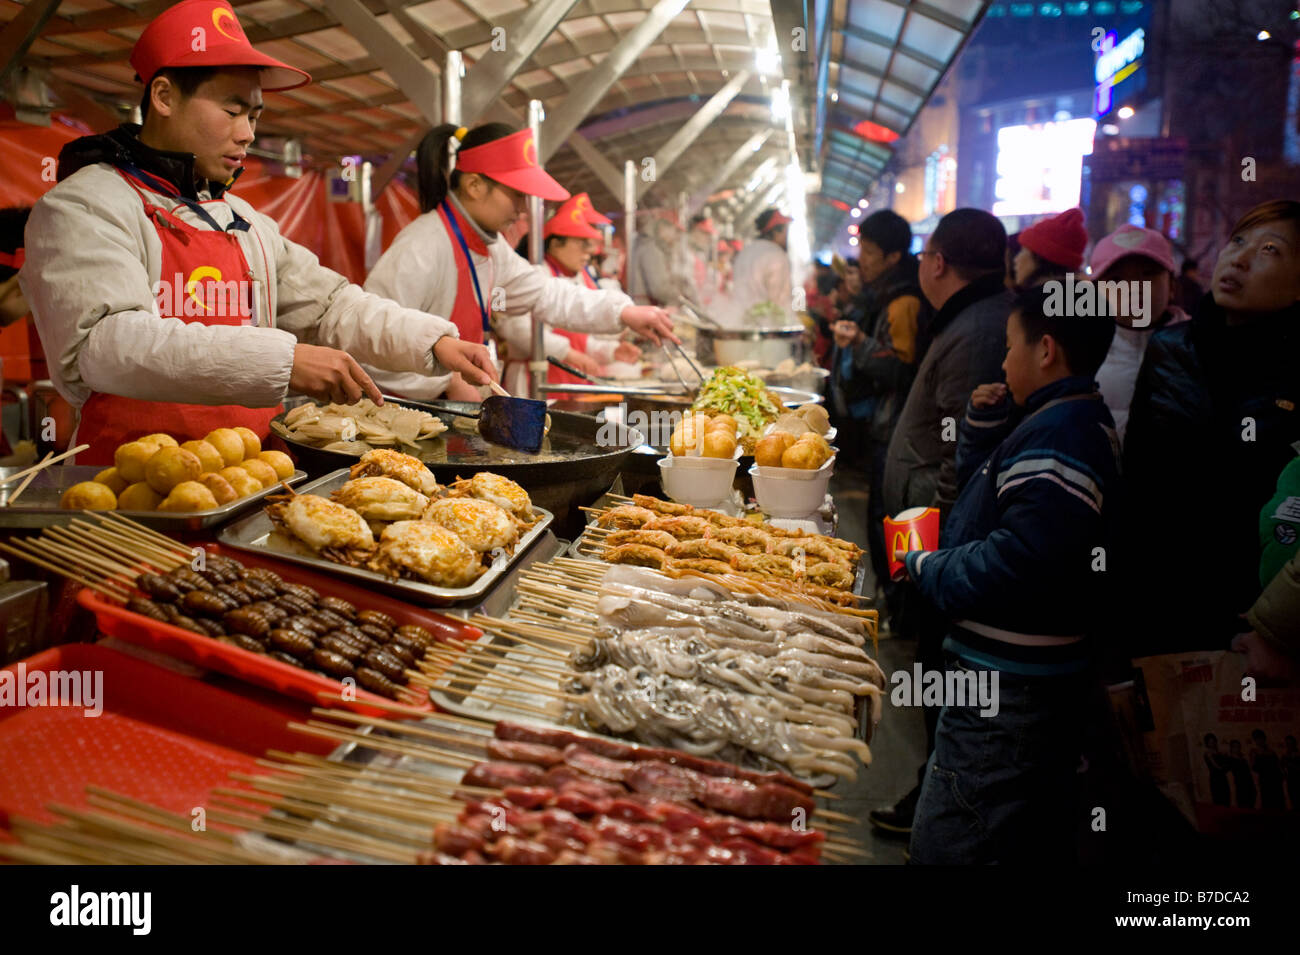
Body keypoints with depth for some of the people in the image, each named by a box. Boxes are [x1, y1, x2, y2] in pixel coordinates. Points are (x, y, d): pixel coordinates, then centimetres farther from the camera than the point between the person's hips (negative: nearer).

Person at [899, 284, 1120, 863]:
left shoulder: (1058, 439, -22)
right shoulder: (1067, 423, 13)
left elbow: (1020, 560, -32)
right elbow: (981, 478, 27)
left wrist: (927, 568, -17)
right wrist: (984, 423, 8)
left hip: (1007, 685, -11)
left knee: (945, 843, -3)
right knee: (1035, 836, 25)